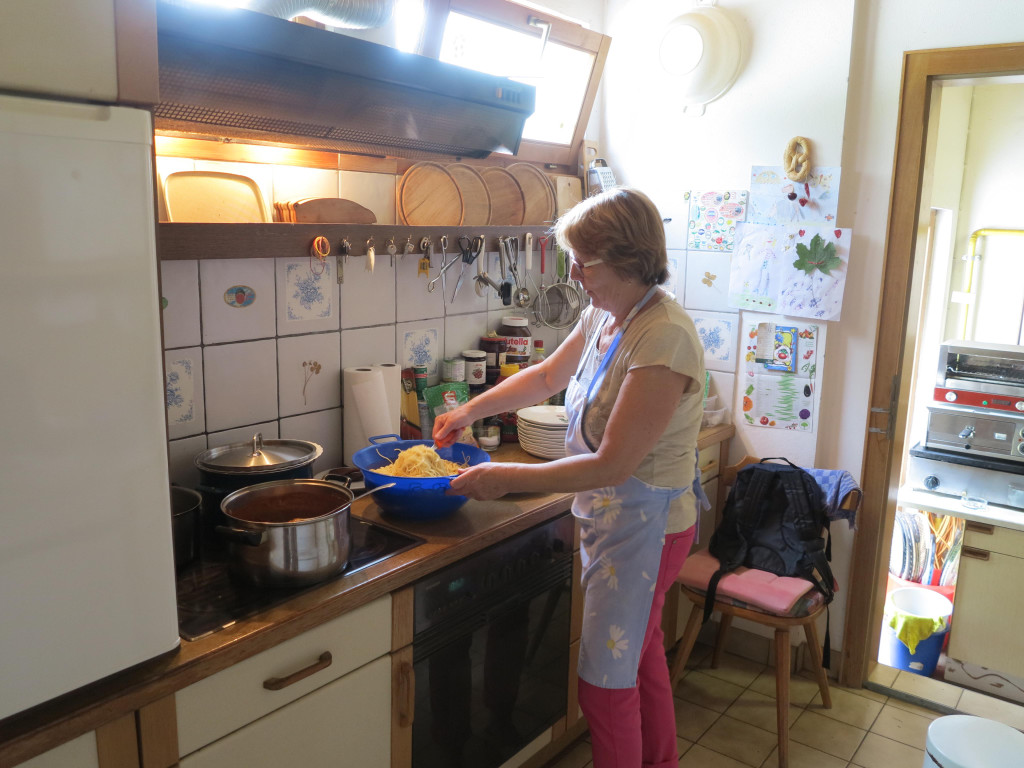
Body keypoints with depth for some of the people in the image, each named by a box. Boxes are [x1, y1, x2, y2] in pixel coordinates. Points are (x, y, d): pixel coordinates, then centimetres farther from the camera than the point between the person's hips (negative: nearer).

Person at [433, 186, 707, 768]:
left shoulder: (664, 338, -29)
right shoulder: (603, 316, 0)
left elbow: (613, 465, -29)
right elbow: (548, 376, 17)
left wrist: (506, 479, -23)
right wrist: (469, 411, 12)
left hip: (643, 524, -9)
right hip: (613, 516, 9)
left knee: (607, 680, 6)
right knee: (641, 654, 26)